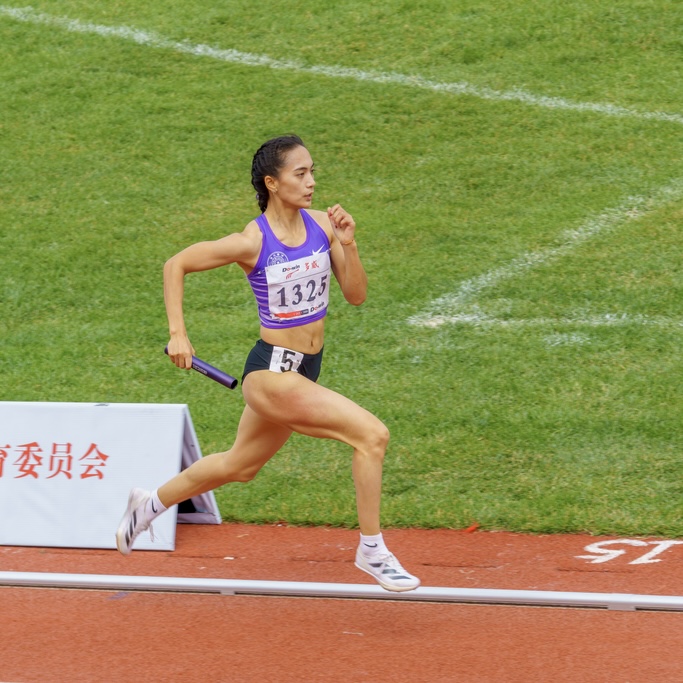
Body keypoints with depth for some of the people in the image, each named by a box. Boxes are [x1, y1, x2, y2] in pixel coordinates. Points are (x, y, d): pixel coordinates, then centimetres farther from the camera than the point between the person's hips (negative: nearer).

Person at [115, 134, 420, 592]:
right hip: (271, 372, -7)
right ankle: (372, 550, -8)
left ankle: (151, 503, 47)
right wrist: (178, 334, -10)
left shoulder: (322, 225, -2)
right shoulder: (252, 242, -17)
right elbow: (176, 266, -5)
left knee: (239, 467, 25)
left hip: (304, 372, 7)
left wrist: (348, 245, -14)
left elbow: (356, 295, 1)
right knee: (372, 434, -20)